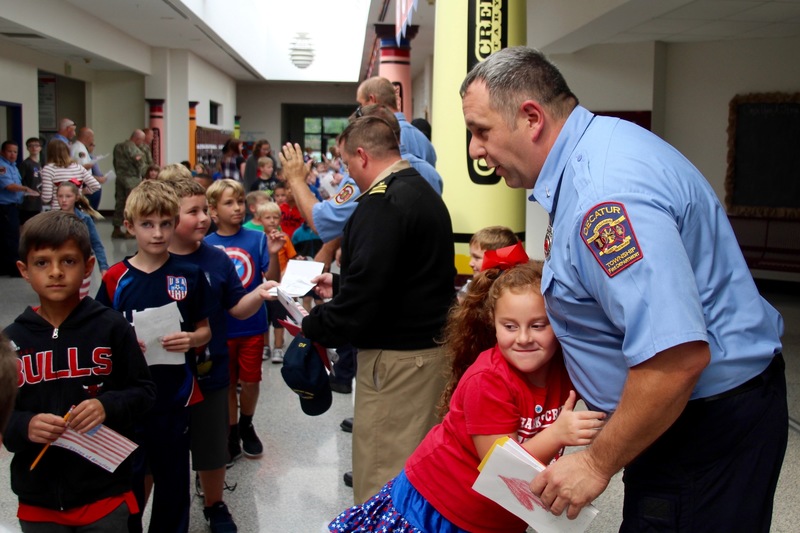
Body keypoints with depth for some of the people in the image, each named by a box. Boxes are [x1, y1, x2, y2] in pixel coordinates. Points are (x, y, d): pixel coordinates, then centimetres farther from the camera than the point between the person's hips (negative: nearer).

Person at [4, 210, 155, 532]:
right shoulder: (12, 340, -1)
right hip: (38, 499, 2)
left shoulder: (111, 327, -6)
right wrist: (24, 427, -18)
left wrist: (108, 406, -20)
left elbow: (143, 391, -2)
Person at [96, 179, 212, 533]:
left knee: (172, 475, 13)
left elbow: (205, 330, 5)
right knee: (128, 475, 7)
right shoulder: (115, 279, -2)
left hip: (175, 394, 0)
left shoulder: (190, 275, -2)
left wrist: (191, 340, -15)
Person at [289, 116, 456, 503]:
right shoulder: (423, 191, 13)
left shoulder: (383, 203, -18)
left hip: (397, 358, -10)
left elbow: (362, 303, -24)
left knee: (382, 484, 2)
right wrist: (339, 286, 27)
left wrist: (312, 326, -8)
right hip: (432, 347, 10)